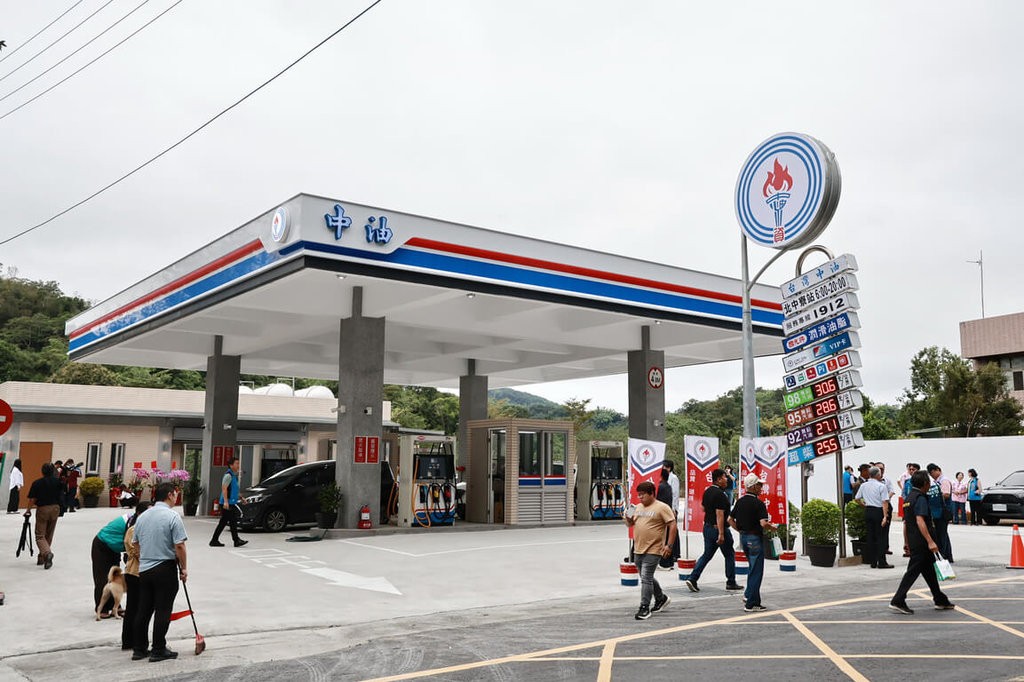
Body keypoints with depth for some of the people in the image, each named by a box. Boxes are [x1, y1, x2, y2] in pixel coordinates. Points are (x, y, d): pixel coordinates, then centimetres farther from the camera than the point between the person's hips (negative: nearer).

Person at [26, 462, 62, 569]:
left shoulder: (37, 483, -9)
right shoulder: (58, 481, 0)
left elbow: (32, 499, -9)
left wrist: (28, 510, 3)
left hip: (42, 509, -4)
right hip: (55, 508, 4)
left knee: (40, 535, -1)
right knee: (49, 535, 15)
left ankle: (47, 553, -26)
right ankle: (42, 557, 21)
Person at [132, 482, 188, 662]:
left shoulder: (142, 516, 8)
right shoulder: (172, 517, -14)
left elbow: (134, 543, 16)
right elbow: (179, 546, -17)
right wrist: (184, 568, -6)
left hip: (144, 569, 7)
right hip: (165, 570, -7)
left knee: (143, 610, 12)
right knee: (162, 611, -1)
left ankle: (138, 649, 17)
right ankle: (158, 650, 2)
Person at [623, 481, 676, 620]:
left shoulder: (662, 507, -7)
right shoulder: (638, 507, 14)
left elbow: (673, 526, -10)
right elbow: (630, 524, 22)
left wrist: (669, 545, -15)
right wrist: (628, 519, -2)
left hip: (653, 551, -8)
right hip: (638, 550, 8)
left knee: (646, 578, -11)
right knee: (646, 577, 17)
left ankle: (644, 608, -4)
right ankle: (661, 598, 37)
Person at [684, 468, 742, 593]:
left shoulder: (707, 492, 8)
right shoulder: (720, 494, -19)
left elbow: (703, 508, 18)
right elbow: (720, 514, -24)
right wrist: (721, 534, -24)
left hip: (707, 527, 8)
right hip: (719, 528, -8)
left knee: (707, 555, 11)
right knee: (729, 555, 10)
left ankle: (692, 579, 1)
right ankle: (731, 582, 18)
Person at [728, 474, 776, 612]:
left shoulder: (740, 502, 6)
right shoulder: (758, 503, -16)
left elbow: (730, 520, 11)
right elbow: (763, 523, -25)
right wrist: (772, 527, -6)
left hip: (743, 537, 8)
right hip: (755, 538, -8)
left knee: (753, 569, 20)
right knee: (756, 571, 1)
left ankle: (755, 601, 18)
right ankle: (750, 603, 2)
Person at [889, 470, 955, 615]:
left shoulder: (909, 498, 16)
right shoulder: (920, 498, -13)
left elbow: (905, 521, 20)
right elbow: (920, 520, -24)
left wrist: (907, 543, 24)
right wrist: (930, 541, -26)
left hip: (913, 541, 9)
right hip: (921, 542, -9)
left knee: (929, 570, 17)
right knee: (913, 571, -8)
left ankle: (940, 600, 26)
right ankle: (898, 601, -10)